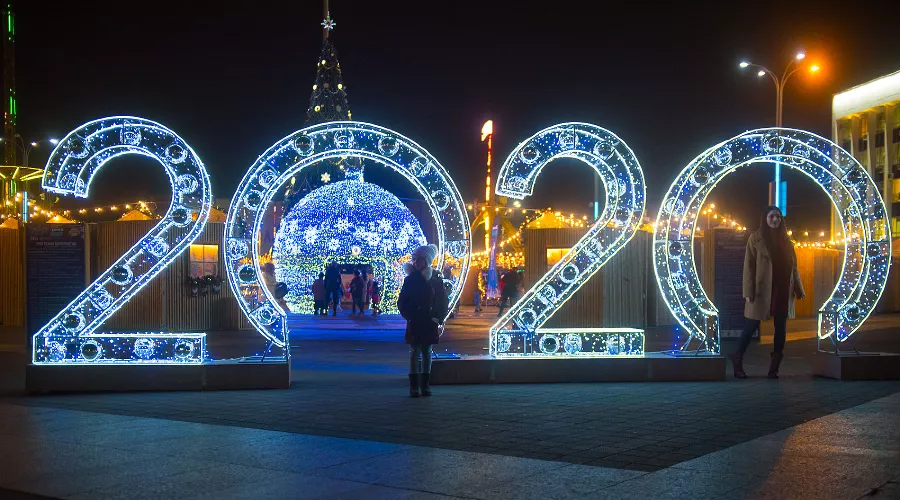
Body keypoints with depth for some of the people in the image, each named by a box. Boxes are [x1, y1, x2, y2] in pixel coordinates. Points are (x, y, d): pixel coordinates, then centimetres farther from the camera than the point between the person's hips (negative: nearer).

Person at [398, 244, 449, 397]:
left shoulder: (436, 279, 1)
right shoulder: (410, 279, 1)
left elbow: (443, 301, 3)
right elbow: (402, 302, 4)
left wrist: (437, 318, -5)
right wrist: (408, 316, -7)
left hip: (430, 322, 1)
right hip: (414, 323, -1)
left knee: (427, 352, 6)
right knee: (415, 352, -1)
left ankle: (425, 385, 12)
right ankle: (414, 386, 1)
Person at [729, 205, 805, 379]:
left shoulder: (785, 239, 12)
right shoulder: (756, 238, -2)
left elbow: (793, 266, 14)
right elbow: (749, 265, -5)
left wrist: (799, 289, 10)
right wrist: (749, 292, -12)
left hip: (783, 291, 5)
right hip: (762, 290, -5)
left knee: (781, 327, 4)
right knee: (752, 325, -1)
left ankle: (774, 368, 9)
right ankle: (737, 360, 13)